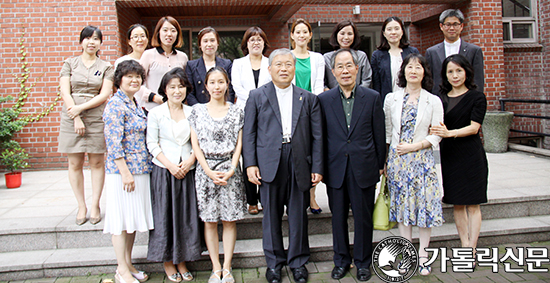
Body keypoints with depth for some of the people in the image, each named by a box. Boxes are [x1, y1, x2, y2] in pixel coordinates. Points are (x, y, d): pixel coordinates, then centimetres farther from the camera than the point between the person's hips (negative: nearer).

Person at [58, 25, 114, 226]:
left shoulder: (106, 67, 9)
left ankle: (95, 205, 11)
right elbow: (65, 92, 1)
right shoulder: (70, 63, 10)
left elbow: (105, 95, -2)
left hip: (97, 118, 0)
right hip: (71, 118, 1)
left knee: (97, 162, 1)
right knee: (75, 163, 2)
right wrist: (77, 118, -10)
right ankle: (81, 206, 12)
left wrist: (80, 108, -12)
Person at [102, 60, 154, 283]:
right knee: (122, 218, 0)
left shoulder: (134, 104, 15)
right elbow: (114, 142, -18)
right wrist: (125, 172, -20)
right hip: (122, 171, -9)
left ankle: (128, 265, 24)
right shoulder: (115, 105, -12)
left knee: (133, 218, 13)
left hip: (140, 170, 9)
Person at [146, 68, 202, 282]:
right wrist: (170, 165, -13)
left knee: (187, 216, 6)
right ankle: (168, 263, 18)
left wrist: (190, 160, -10)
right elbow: (152, 144, -4)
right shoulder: (155, 113, 0)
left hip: (187, 170, 3)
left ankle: (182, 261, 20)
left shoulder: (191, 113, 8)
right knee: (165, 215, 3)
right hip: (163, 170, -2)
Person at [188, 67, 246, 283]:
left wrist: (231, 171, -9)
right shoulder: (198, 110, 5)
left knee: (230, 220, 3)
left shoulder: (236, 112, 5)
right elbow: (195, 144, 1)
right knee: (209, 220, 4)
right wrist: (209, 171, -9)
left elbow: (239, 144, 3)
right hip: (205, 170, 0)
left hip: (230, 170, 0)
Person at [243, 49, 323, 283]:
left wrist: (317, 167, 0)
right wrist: (250, 164, -6)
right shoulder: (257, 96, 6)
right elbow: (248, 133, 3)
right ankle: (274, 262, 25)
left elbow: (317, 136, 6)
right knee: (271, 216, 8)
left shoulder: (308, 98, 9)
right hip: (269, 164, -1)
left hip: (300, 165, 1)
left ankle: (298, 262, 27)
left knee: (298, 216, 10)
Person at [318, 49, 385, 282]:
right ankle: (341, 260, 31)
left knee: (364, 217, 10)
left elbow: (379, 134, 4)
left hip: (364, 168, 0)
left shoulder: (372, 98, 1)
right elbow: (320, 136, 3)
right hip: (336, 168, 1)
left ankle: (362, 261, 29)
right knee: (338, 217, 12)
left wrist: (380, 165, 5)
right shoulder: (323, 100, 1)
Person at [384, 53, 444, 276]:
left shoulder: (433, 101, 2)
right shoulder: (391, 99, 6)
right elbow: (386, 132, 9)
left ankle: (422, 255, 16)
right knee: (402, 205, 7)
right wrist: (383, 160, 4)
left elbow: (436, 135, -1)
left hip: (422, 159, -1)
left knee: (425, 204, 1)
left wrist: (413, 146, -14)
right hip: (397, 158, 1)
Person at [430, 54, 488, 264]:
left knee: (472, 204, 0)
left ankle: (471, 249, 5)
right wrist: (438, 131, -10)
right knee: (457, 204, 8)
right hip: (448, 154, 4)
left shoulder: (477, 98, -1)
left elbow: (474, 127, -11)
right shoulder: (441, 99, 11)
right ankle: (465, 246, 18)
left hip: (470, 154, -4)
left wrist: (450, 133, -26)